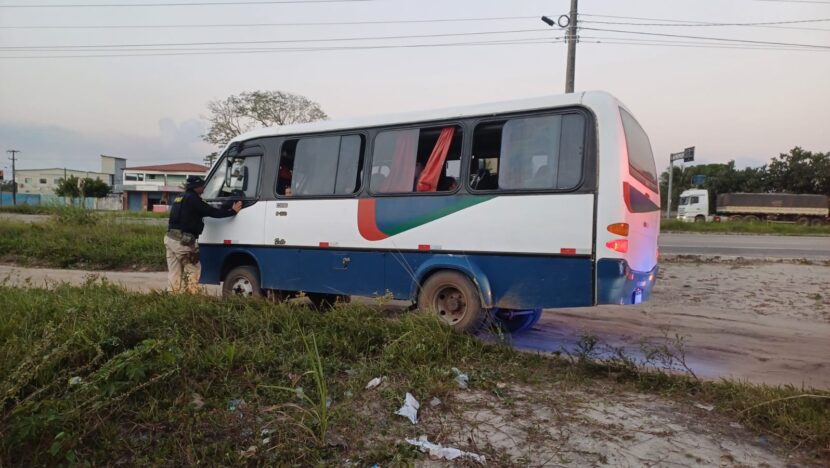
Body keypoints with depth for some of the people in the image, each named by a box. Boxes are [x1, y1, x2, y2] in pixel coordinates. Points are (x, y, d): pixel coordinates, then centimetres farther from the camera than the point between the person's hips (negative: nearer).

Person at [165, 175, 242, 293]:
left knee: (174, 272, 11)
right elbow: (212, 212, -13)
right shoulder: (192, 198, -10)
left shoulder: (180, 198, 20)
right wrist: (232, 211, -7)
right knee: (193, 269, 0)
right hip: (182, 240, -9)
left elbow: (205, 211, 23)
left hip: (170, 237, 9)